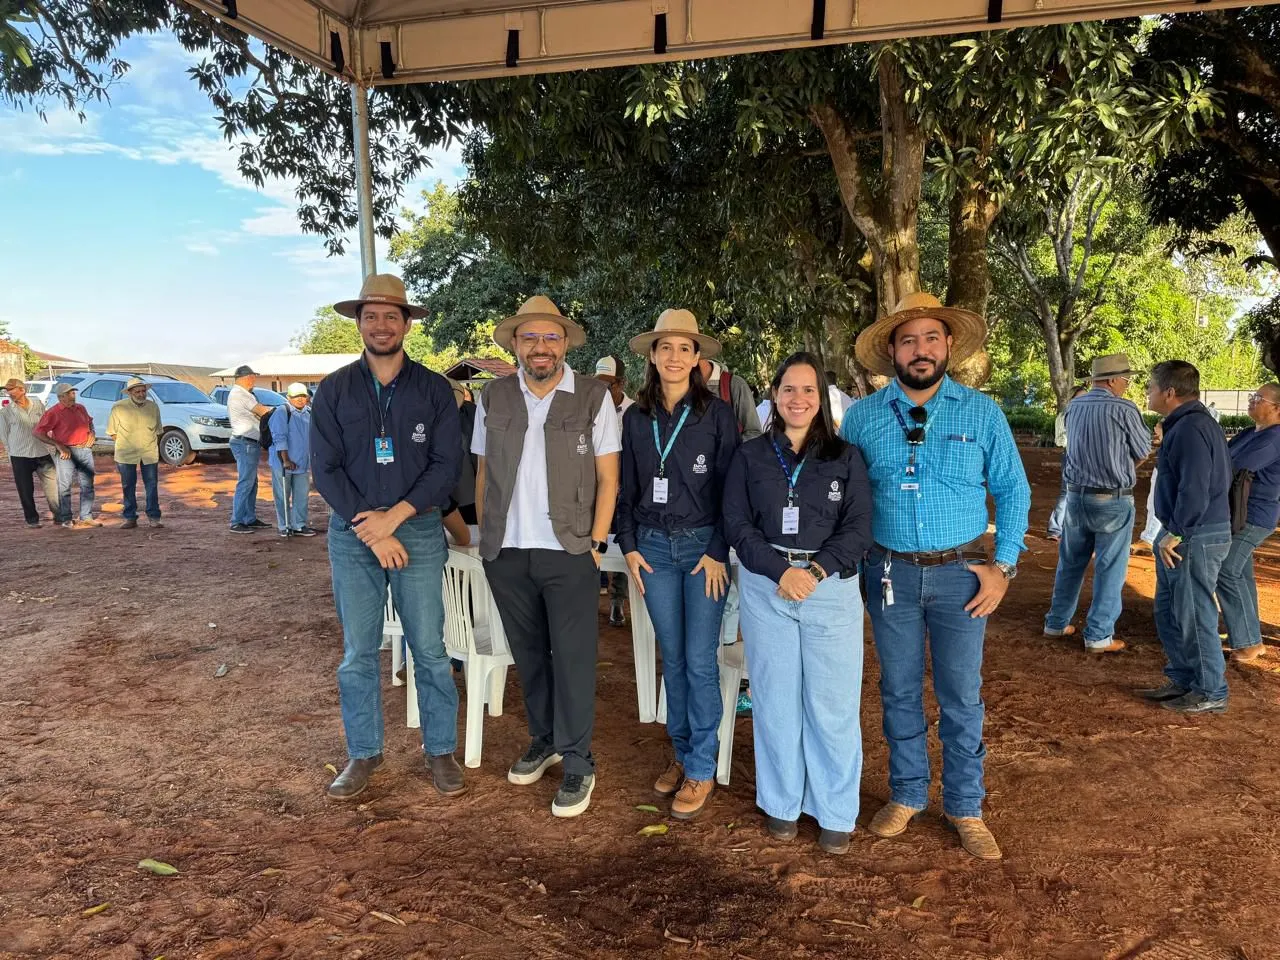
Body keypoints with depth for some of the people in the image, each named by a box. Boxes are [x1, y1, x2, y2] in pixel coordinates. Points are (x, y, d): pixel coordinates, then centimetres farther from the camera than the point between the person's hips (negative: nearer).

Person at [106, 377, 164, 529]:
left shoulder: (153, 407, 2)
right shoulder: (118, 407, -5)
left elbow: (158, 430, 13)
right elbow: (112, 431, 4)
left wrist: (149, 443, 7)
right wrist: (124, 443, 2)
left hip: (150, 452, 1)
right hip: (126, 454, -1)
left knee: (152, 485, 3)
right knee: (128, 487, 6)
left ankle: (154, 516, 10)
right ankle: (130, 518, 13)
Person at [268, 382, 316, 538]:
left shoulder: (309, 412, 9)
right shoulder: (282, 412, -12)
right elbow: (279, 437, -17)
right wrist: (286, 460, -20)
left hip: (302, 462, 6)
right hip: (283, 462, -6)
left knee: (302, 495, 8)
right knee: (283, 496, 4)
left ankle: (299, 525, 16)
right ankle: (284, 527, 12)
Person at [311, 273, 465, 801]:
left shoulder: (434, 389, 1)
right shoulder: (334, 389, 4)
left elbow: (447, 464, -4)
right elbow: (325, 468, -1)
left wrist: (394, 516, -13)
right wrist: (370, 529, -10)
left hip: (418, 530, -1)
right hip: (351, 534, 1)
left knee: (430, 649, 4)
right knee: (358, 654, 8)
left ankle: (441, 751, 18)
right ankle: (363, 754, 23)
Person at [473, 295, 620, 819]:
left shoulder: (594, 397, -4)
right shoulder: (493, 398, 5)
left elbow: (607, 478, -3)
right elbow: (483, 473, 10)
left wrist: (595, 543, -7)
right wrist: (487, 537, 5)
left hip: (568, 552, -3)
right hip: (506, 553, 4)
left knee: (573, 658, 2)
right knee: (528, 654, 16)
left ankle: (577, 762, 15)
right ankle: (543, 739, 34)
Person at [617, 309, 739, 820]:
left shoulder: (717, 413, -4)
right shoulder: (635, 417, 6)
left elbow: (730, 488, -5)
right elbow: (628, 487, 11)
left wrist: (718, 552, -9)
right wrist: (630, 545, 4)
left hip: (703, 545, -3)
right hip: (654, 546, 3)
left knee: (700, 660, -1)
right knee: (672, 658, 11)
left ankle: (701, 769, 13)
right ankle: (681, 754, 26)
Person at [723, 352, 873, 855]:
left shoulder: (845, 457, 5)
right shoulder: (750, 455, 6)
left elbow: (858, 528, -1)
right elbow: (737, 523, 0)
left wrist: (816, 570, -15)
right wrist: (781, 570, -13)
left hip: (832, 587, -1)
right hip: (766, 588, 1)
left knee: (832, 704, 2)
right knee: (775, 699, 8)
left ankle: (836, 812, 19)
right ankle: (781, 802, 25)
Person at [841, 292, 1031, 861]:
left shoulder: (982, 413, -1)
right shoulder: (862, 417, 0)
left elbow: (1013, 489, 5)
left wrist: (1004, 565, -2)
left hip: (960, 573, -1)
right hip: (890, 573, 1)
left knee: (961, 696, 7)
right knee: (899, 691, 13)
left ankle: (964, 808, 25)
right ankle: (907, 794, 31)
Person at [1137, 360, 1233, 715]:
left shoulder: (1190, 429, -20)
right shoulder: (1187, 423, 12)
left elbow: (1195, 490, -27)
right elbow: (1219, 477, 19)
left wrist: (1174, 533, -18)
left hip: (1195, 538, -10)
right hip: (1183, 535, 10)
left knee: (1195, 617, 1)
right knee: (1169, 613, 18)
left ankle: (1210, 694, 13)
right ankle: (1183, 681, 29)